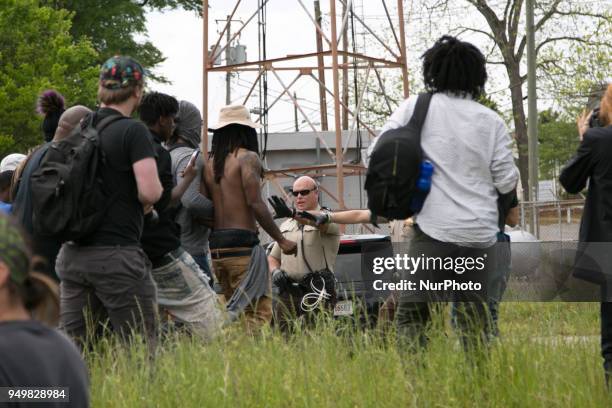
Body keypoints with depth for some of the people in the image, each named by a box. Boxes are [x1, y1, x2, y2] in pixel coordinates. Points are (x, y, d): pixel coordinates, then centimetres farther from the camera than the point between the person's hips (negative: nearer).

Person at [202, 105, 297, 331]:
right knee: (259, 311, -9)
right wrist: (281, 240, -8)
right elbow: (255, 204, -13)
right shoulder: (247, 158, -6)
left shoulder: (209, 163, 14)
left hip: (216, 245, 7)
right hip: (242, 243, -7)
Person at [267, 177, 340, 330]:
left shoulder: (328, 219, 2)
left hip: (317, 294, -5)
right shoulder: (286, 225, 23)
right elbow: (273, 257, 28)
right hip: (287, 293, 5)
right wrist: (275, 271, 3)